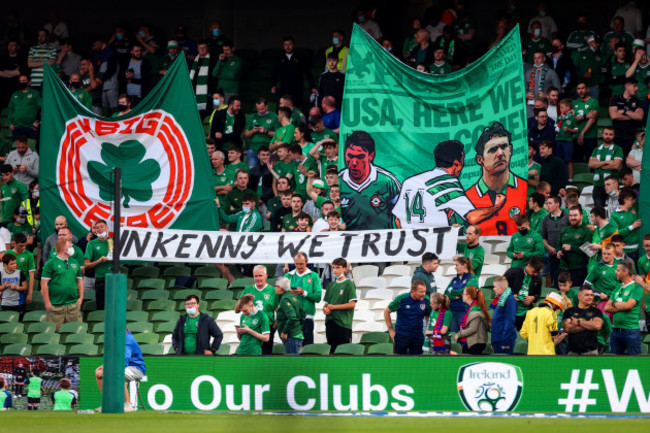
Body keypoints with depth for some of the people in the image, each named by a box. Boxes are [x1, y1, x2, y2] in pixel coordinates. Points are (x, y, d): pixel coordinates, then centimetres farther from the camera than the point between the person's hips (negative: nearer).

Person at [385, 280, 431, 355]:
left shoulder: (426, 300, -7)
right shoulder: (401, 299, -14)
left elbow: (428, 316, 12)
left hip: (418, 337, 2)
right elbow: (387, 311, -1)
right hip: (401, 336, -2)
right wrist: (391, 330, -3)